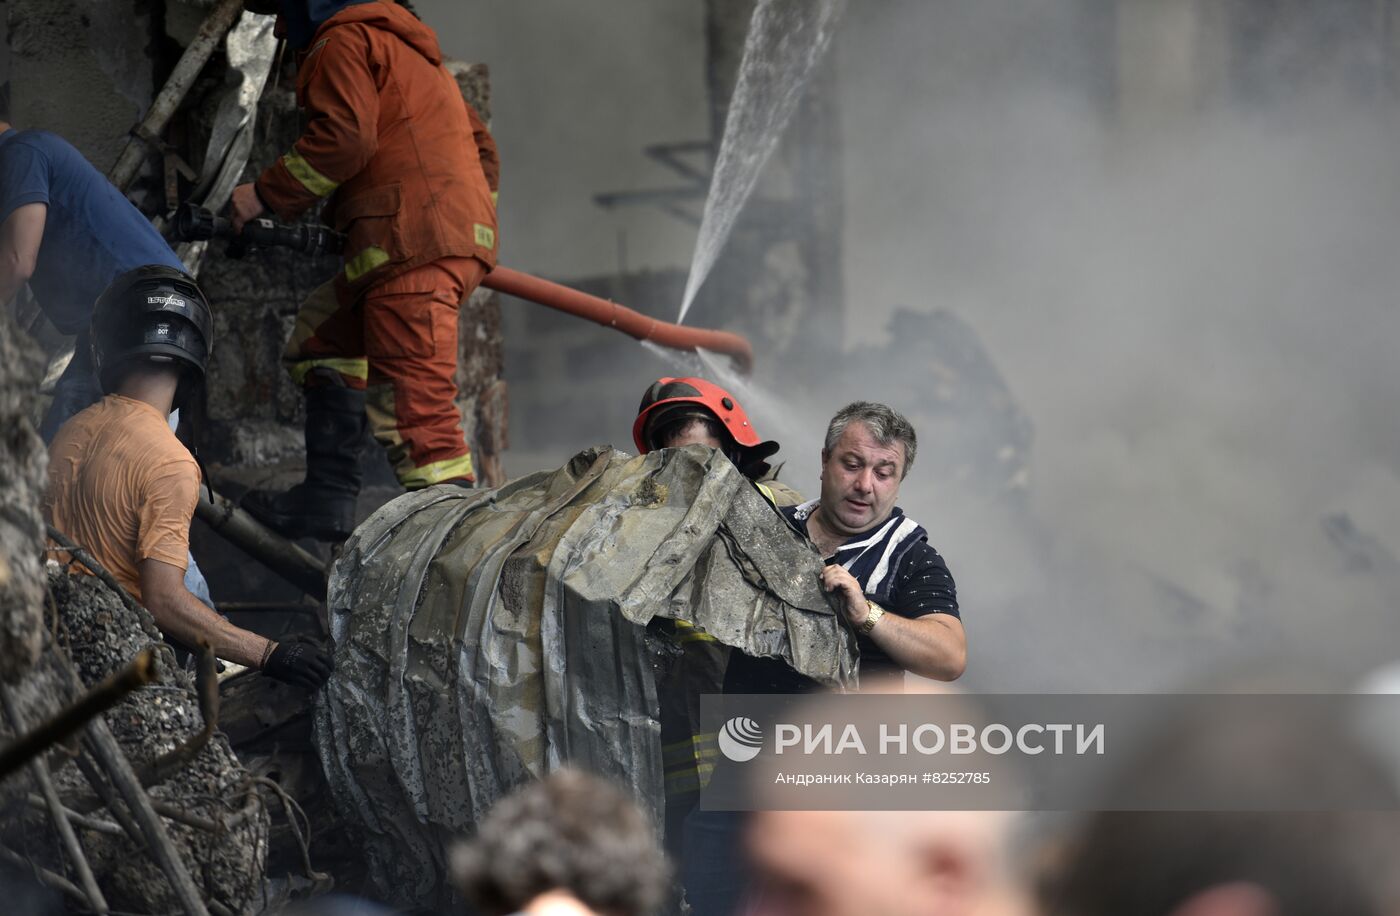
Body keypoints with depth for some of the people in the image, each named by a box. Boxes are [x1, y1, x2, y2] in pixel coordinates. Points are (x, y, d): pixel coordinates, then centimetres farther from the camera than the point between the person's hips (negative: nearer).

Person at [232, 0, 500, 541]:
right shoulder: (404, 46, 31)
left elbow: (345, 136, -14)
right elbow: (481, 147, 30)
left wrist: (266, 194, -6)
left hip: (414, 241, -10)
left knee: (411, 395, -16)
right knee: (325, 338, 20)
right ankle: (327, 500, 14)